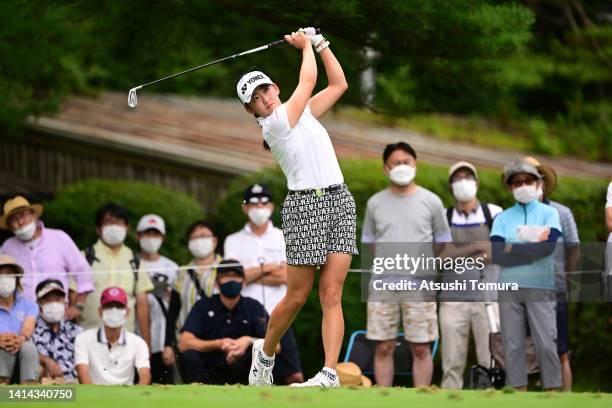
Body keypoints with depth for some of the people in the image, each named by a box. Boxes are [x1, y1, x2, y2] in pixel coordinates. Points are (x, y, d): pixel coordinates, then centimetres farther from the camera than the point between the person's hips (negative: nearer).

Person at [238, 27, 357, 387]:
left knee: (332, 294, -6)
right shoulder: (274, 124, -5)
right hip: (306, 205, -6)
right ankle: (265, 353, 25)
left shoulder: (302, 113, 17)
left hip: (340, 200, 6)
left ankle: (330, 374, -13)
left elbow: (339, 84, 21)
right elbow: (309, 80, -1)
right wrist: (305, 46, 14)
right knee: (297, 297, -2)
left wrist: (320, 43, 16)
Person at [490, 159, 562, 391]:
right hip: (509, 288, 2)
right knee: (512, 346, 1)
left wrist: (513, 249, -6)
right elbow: (496, 254, -4)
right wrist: (533, 246, -8)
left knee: (546, 344, -6)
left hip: (540, 287, -2)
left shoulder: (549, 213, 5)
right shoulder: (502, 218, 9)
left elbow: (548, 246, -11)